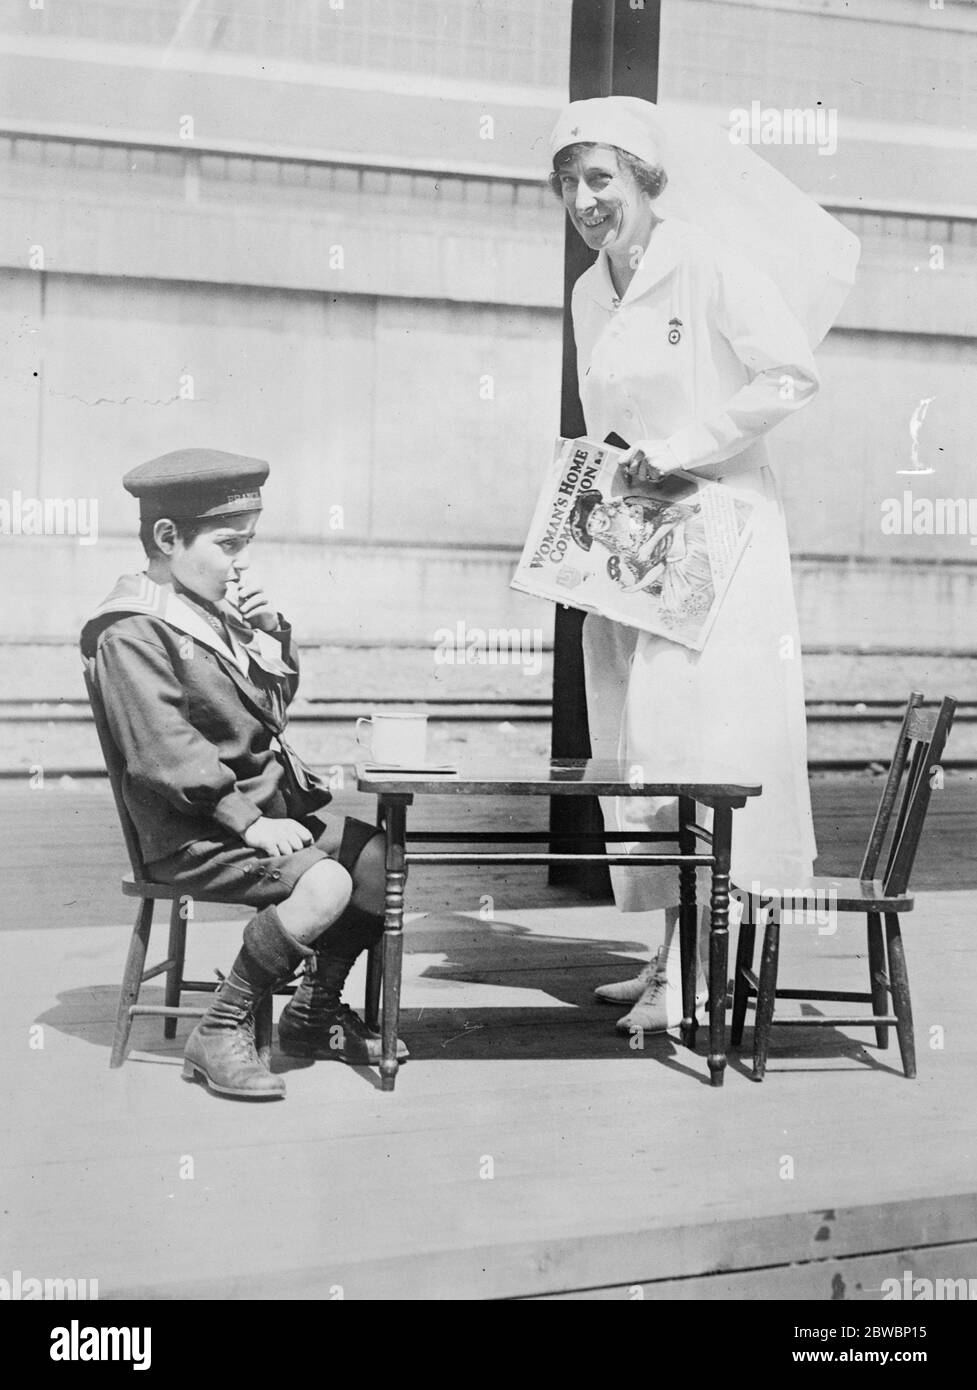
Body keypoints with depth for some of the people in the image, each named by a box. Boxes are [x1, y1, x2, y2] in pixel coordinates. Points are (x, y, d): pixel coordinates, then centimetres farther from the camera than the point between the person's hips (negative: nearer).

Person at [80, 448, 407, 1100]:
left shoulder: (216, 609, 13)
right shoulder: (132, 634, -13)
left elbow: (276, 703, 22)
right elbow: (167, 754, -21)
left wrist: (272, 634, 4)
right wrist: (248, 822, -24)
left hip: (276, 801, 9)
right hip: (193, 833, -9)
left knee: (384, 861, -1)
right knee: (323, 885, -27)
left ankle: (315, 1010, 17)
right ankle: (221, 1034, -11)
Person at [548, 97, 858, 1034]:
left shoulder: (711, 263, -7)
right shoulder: (589, 295, 14)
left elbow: (792, 377, -13)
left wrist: (673, 449, -14)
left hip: (717, 532, -7)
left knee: (705, 733, -9)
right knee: (638, 741, 5)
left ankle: (693, 974, -3)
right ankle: (672, 951, 14)